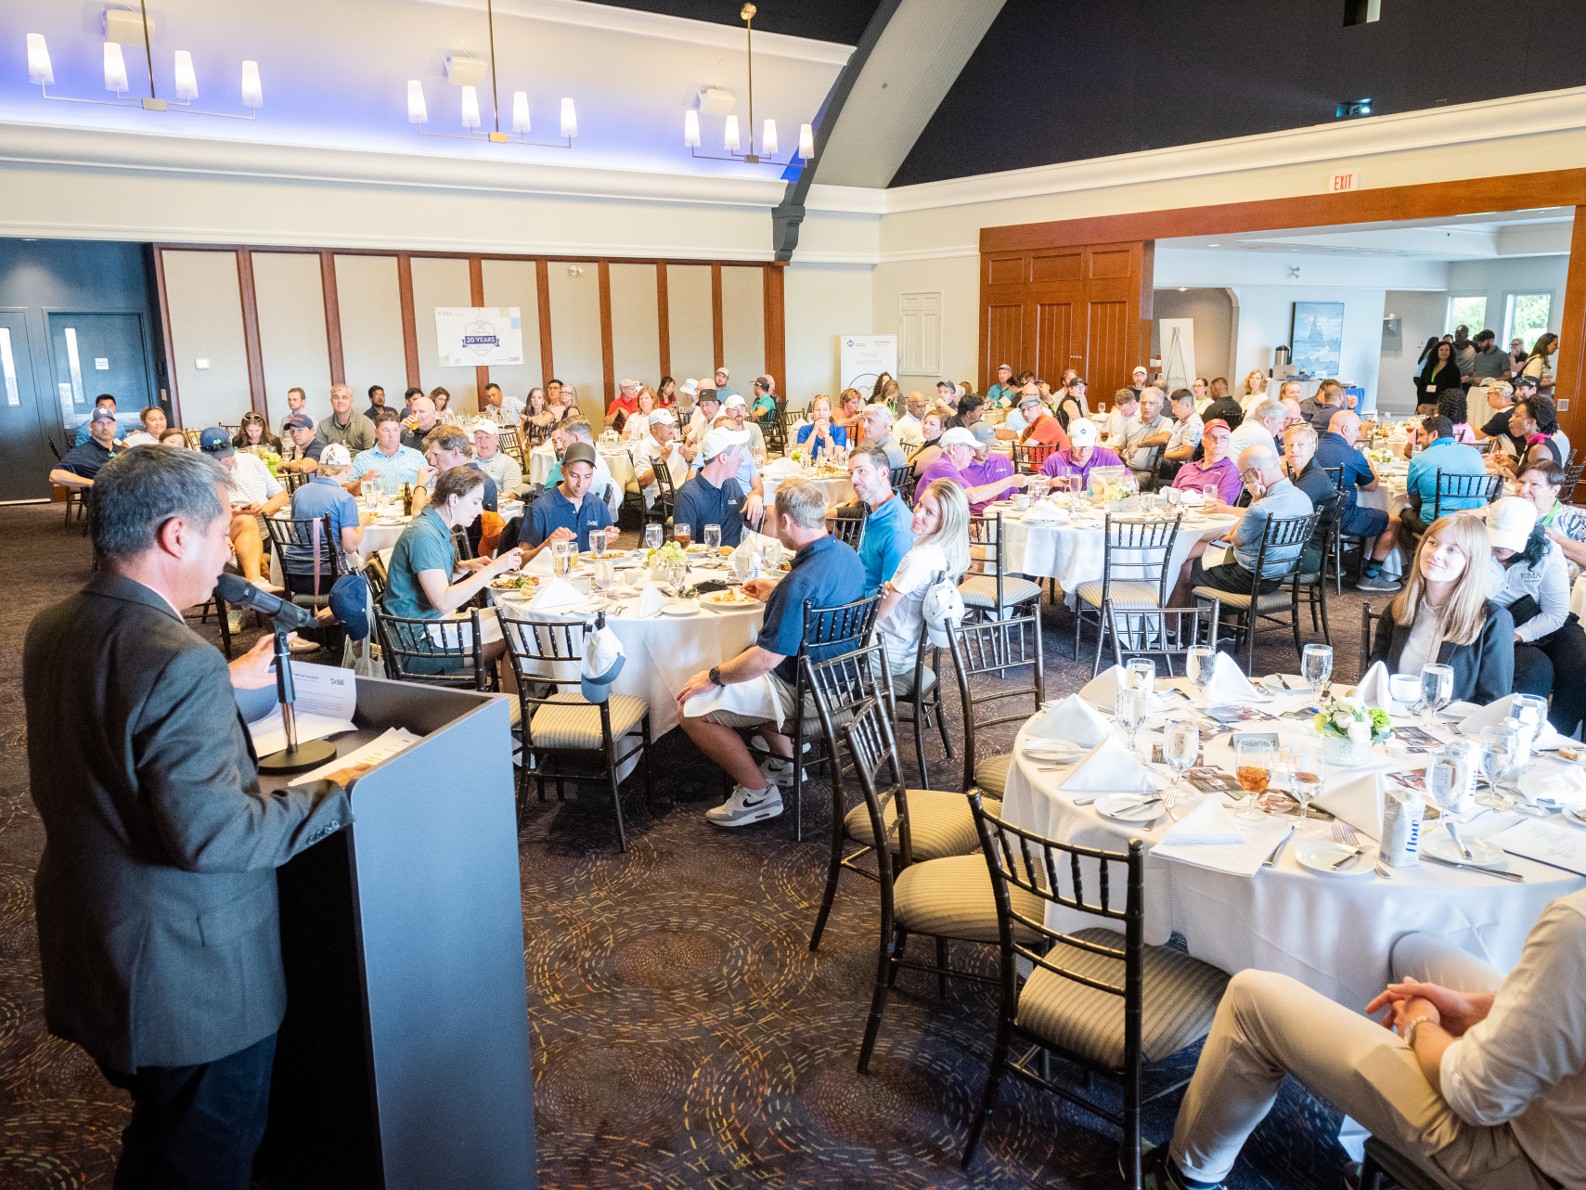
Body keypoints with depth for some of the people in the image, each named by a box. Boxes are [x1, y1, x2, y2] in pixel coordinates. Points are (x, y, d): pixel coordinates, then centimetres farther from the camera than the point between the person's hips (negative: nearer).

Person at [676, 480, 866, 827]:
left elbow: (766, 658, -28)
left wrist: (712, 677, -15)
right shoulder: (846, 554, -3)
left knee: (691, 708, -6)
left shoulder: (799, 583, -32)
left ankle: (758, 793, 4)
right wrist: (777, 592, 19)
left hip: (804, 691, -10)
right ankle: (785, 762, 29)